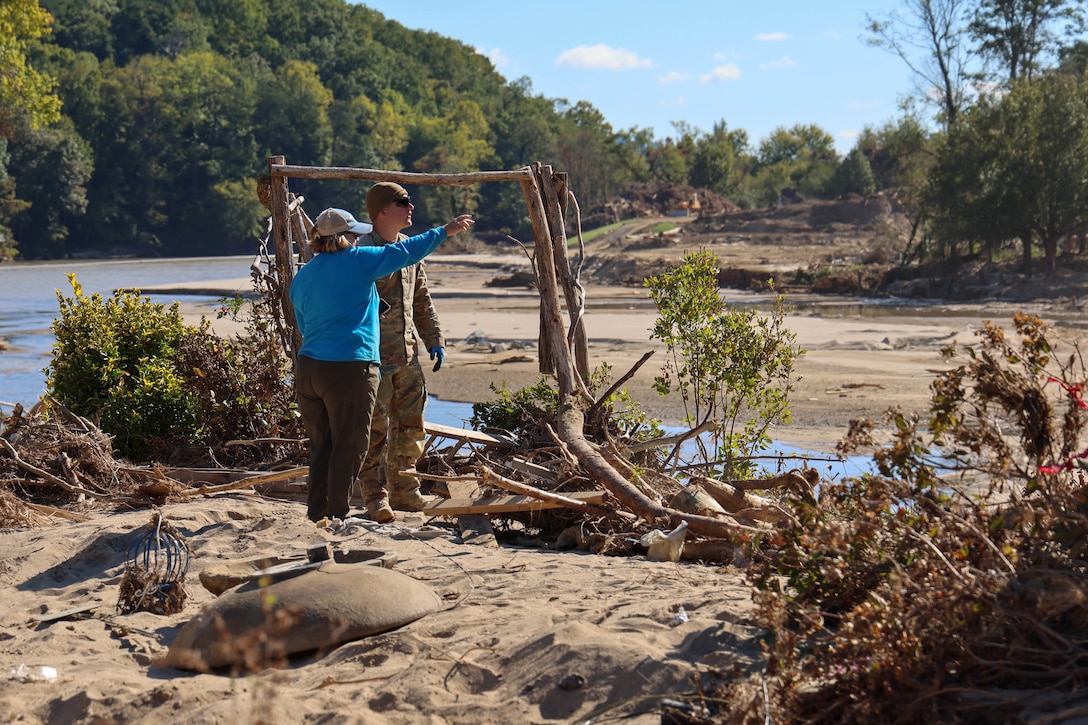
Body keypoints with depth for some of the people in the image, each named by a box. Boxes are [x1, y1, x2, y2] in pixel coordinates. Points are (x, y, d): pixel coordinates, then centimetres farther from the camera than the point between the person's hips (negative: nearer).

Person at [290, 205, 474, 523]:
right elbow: (407, 252, 0)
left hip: (308, 367, 7)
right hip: (349, 369, -6)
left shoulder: (301, 277, 15)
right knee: (347, 448, 1)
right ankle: (337, 518, 4)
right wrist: (445, 231, 13)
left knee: (321, 446, 14)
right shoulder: (357, 260, -4)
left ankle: (316, 516, 16)